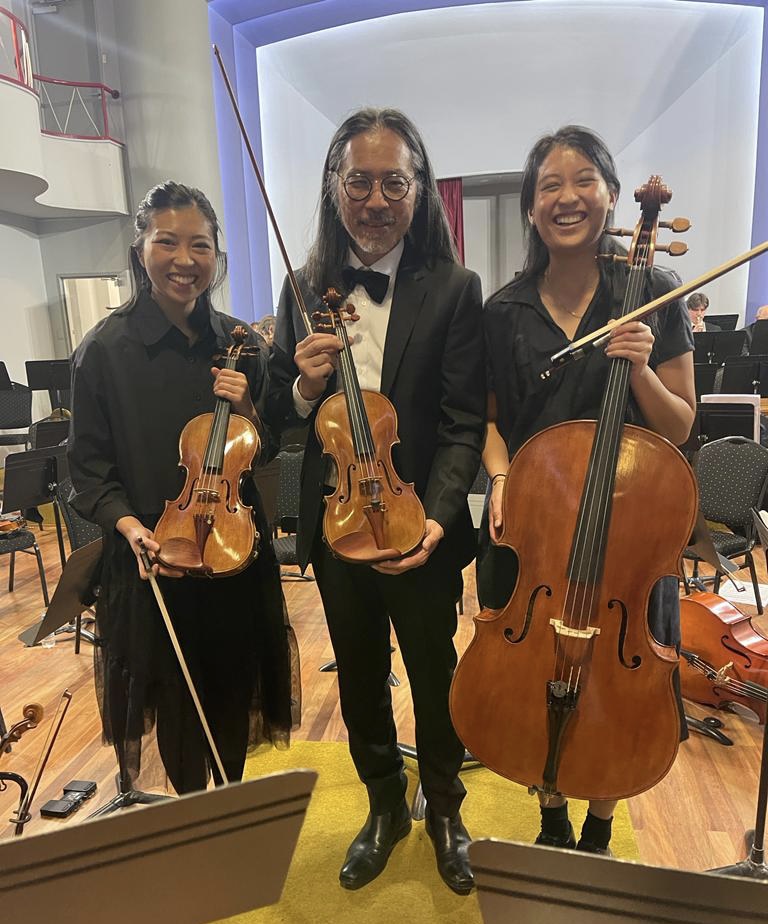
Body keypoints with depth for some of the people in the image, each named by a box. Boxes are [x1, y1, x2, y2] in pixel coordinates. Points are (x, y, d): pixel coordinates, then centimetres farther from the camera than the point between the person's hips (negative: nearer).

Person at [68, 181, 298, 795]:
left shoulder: (238, 344, 1)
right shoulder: (106, 349, -8)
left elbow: (267, 449, 6)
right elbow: (89, 466, -5)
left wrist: (246, 409, -14)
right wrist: (130, 526, -20)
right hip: (155, 558, -3)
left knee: (234, 691, 18)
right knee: (178, 700, 12)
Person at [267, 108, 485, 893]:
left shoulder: (454, 289, -8)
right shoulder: (308, 289, 2)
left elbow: (463, 424, -12)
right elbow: (279, 413, 5)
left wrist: (434, 517, -25)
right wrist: (305, 386, -17)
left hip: (420, 526, -3)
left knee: (433, 674, 16)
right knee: (358, 674, 19)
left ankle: (444, 810, 44)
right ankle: (385, 805, 46)